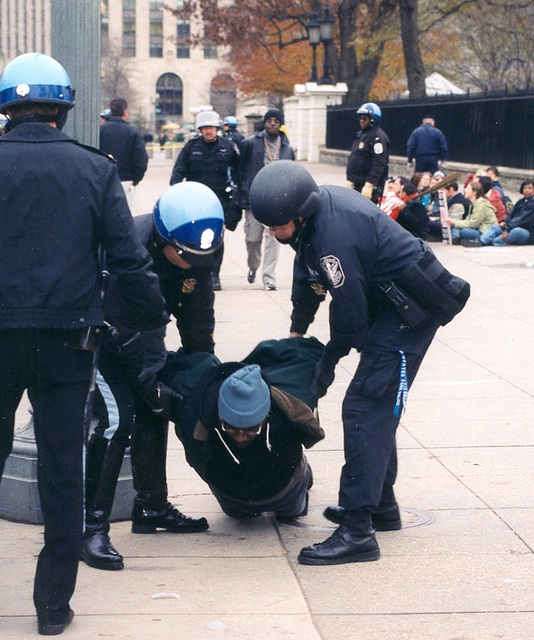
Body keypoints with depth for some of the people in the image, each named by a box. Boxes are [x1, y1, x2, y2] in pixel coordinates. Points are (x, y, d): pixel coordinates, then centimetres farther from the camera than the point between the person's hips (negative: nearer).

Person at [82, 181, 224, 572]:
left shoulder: (199, 251, -17)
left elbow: (197, 319, -1)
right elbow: (123, 331, -30)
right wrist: (151, 383, -23)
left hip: (143, 328, 7)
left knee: (156, 411, 8)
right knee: (117, 417, -18)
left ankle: (152, 507, 25)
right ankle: (92, 527, -15)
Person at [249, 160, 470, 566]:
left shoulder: (334, 238, -31)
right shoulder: (319, 204, -1)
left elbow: (350, 316, -21)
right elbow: (307, 275, 15)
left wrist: (327, 365, -6)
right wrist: (297, 331, 20)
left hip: (411, 311, -10)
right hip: (391, 307, 11)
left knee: (365, 410, -16)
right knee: (376, 410, 19)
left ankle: (357, 531, -18)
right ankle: (381, 506, 32)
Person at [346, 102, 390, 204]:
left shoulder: (378, 137, -13)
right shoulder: (361, 134, 18)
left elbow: (379, 164, -22)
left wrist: (369, 185, -26)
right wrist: (350, 180, 19)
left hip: (369, 185, -10)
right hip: (357, 184, 10)